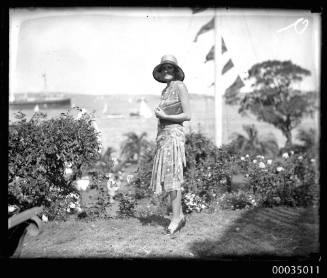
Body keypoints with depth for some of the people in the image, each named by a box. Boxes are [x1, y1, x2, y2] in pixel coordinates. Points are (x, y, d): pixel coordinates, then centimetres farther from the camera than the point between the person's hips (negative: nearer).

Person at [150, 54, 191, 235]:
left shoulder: (180, 86, -6)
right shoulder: (165, 90, 18)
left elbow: (187, 115, -11)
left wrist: (164, 116, -13)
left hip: (174, 134, -8)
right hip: (163, 135, 8)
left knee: (172, 176, -10)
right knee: (167, 177, 7)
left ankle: (176, 218, -6)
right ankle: (179, 216, 15)